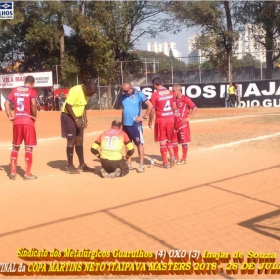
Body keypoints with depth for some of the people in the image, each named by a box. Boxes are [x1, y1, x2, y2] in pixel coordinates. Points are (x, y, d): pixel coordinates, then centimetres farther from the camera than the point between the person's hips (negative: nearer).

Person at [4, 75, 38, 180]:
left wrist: (10, 116, 3)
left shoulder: (15, 90, 10)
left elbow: (6, 103, 2)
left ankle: (13, 172, 17)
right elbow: (33, 104, -21)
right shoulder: (32, 91, -4)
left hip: (17, 121, 5)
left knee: (15, 147, 15)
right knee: (29, 147, 3)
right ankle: (27, 174, 4)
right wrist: (34, 116, -8)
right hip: (28, 121, -4)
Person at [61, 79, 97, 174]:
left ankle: (82, 165, 19)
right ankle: (70, 167, 3)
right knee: (71, 141, -6)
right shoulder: (75, 91, -24)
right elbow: (68, 106, -24)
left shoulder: (87, 93, 1)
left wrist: (85, 119, 2)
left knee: (80, 140, 11)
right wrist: (76, 120, -23)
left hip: (78, 117, 8)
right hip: (68, 116, -8)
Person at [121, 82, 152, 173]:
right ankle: (129, 164, 19)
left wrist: (144, 117, -11)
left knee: (139, 144, -2)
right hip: (125, 125, 6)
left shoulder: (138, 94, -6)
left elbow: (150, 105, -8)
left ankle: (141, 165, 1)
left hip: (135, 124, -6)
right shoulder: (123, 96, 10)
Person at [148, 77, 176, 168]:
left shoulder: (155, 94, -11)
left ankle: (166, 163, 7)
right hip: (171, 119, 5)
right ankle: (172, 156, -1)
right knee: (169, 140, 20)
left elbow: (152, 109, -10)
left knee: (162, 142, 5)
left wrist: (150, 121, 3)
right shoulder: (171, 93, 4)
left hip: (160, 120, -4)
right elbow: (174, 107, 7)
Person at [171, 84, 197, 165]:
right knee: (173, 141, 9)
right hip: (174, 123, 7)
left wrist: (189, 117, -15)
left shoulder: (185, 99, -10)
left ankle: (184, 159, 10)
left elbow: (194, 108, -14)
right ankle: (176, 158, 20)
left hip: (183, 123, -7)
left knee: (184, 141, 1)